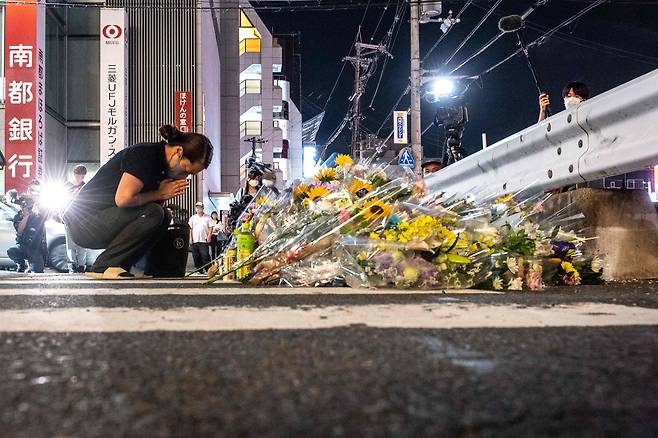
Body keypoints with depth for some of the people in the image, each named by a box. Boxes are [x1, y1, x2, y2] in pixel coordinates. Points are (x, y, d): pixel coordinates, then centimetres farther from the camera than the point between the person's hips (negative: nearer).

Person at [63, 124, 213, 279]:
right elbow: (123, 199, -28)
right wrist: (159, 194, -14)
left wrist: (168, 193, -9)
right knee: (152, 213, -24)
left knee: (163, 218, 1)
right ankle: (104, 266, -16)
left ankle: (119, 267, -3)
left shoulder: (161, 163, 9)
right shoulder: (144, 155, -19)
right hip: (84, 222, -9)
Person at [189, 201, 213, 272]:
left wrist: (209, 237, -9)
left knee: (205, 256, -9)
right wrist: (190, 238, 1)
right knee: (196, 257, 6)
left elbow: (210, 228, 2)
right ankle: (199, 270, 15)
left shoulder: (207, 218, 4)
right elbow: (190, 229, 10)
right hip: (194, 240, 4)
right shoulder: (192, 218, 12)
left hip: (204, 240, -4)